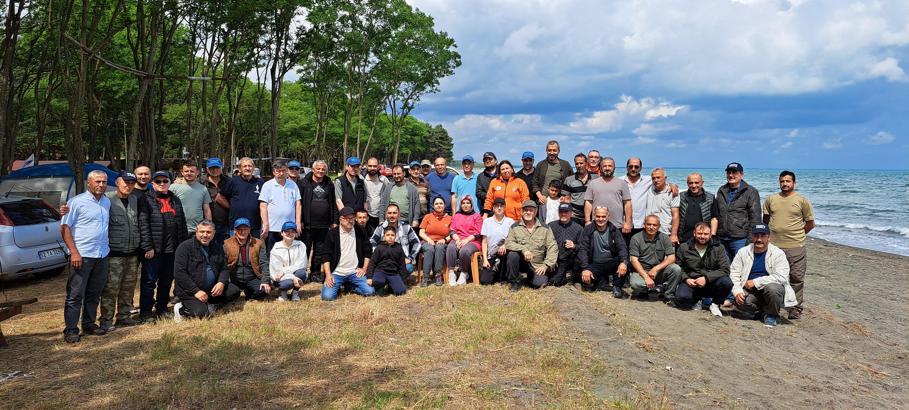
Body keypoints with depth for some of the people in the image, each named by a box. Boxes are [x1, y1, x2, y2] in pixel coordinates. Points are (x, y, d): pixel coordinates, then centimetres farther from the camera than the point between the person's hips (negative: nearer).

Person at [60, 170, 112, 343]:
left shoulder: (107, 202, 13)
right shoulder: (77, 202, -6)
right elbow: (64, 227, -9)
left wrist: (107, 249, 13)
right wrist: (74, 252, -15)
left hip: (102, 256, 6)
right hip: (82, 256, -6)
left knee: (94, 294, 13)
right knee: (75, 295, -2)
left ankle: (89, 325, 23)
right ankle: (71, 330, 3)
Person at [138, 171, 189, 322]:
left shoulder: (175, 200, 15)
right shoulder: (147, 200, -4)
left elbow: (182, 224, 16)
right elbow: (143, 224, -12)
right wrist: (147, 247, -17)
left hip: (172, 249, 6)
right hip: (154, 249, -6)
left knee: (167, 280, 13)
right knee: (149, 281, 0)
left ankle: (162, 309, 26)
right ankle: (145, 312, 8)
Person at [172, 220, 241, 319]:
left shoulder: (217, 249, 12)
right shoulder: (185, 247, -7)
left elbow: (224, 269, 13)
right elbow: (179, 273, -13)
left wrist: (222, 282, -11)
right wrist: (196, 291, -19)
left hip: (212, 289, 6)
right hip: (190, 291, -6)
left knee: (234, 291, -14)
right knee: (201, 313, -27)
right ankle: (181, 309, 2)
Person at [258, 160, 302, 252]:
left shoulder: (293, 185, 10)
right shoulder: (267, 185, 1)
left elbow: (298, 204, 10)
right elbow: (263, 206, -3)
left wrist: (298, 222, 2)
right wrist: (265, 225, -9)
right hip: (272, 229, -3)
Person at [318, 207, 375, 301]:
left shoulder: (360, 232, 4)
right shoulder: (332, 233, -2)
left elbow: (368, 251, 11)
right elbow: (325, 255, -3)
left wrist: (364, 268, 2)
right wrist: (328, 275, -11)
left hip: (355, 272, 2)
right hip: (336, 273, -2)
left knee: (370, 291, -16)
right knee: (327, 296, -21)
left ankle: (350, 286, 12)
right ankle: (338, 286, 13)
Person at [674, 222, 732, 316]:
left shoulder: (718, 248, 2)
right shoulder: (684, 248, 5)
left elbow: (725, 269, -7)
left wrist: (706, 278, -19)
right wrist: (686, 279, -12)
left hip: (710, 283, 1)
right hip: (691, 283, 0)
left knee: (726, 282, -31)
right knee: (682, 298, -32)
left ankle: (715, 304, -1)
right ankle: (698, 300, 5)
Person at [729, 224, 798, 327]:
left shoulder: (778, 253, -4)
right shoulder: (743, 252, 5)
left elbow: (781, 277, -16)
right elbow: (733, 274, 1)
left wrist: (756, 282, -20)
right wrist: (737, 292, -17)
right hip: (750, 291, 2)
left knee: (772, 288, -36)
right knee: (740, 302, -29)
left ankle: (772, 315, -5)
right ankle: (759, 311, 8)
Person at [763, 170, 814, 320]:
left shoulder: (802, 200, -1)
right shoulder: (770, 199, 8)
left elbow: (810, 223, 4)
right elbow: (766, 219, 18)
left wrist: (796, 234, 3)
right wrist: (774, 233, 10)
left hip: (795, 247, -3)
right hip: (773, 246, 3)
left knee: (796, 279, 2)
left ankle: (796, 309, 12)